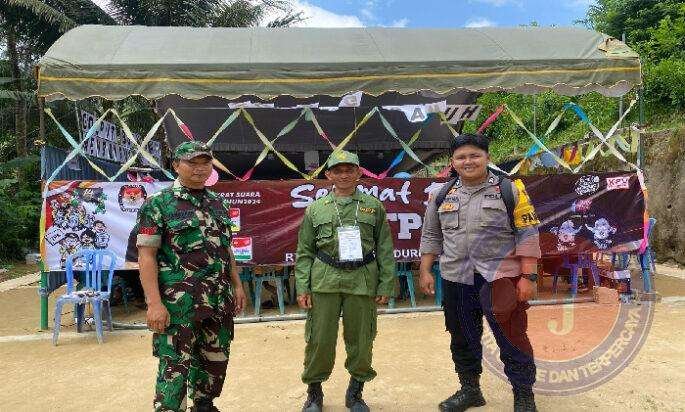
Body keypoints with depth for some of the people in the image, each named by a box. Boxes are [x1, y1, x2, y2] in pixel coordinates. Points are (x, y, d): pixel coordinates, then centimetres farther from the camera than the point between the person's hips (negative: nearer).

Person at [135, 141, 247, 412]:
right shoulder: (158, 204, -7)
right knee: (175, 367, -1)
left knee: (216, 361, 16)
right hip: (179, 302, -6)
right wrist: (154, 303, -19)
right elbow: (146, 256, -11)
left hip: (220, 300, 7)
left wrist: (237, 285, 13)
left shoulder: (218, 204, 12)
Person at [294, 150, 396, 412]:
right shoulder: (316, 209, 8)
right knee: (319, 340, 4)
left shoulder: (374, 207, 7)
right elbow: (304, 252, 7)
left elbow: (385, 250, 7)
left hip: (363, 282, 0)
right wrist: (302, 287, -1)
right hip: (324, 282, 0)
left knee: (361, 341, 8)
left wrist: (386, 285, 1)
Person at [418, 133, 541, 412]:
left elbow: (527, 235, -4)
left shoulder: (509, 190, -3)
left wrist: (528, 277, -9)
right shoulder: (441, 195, 8)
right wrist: (425, 271, 8)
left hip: (500, 278, -4)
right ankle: (469, 389, 34)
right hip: (456, 280, 4)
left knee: (512, 340, 3)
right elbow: (431, 236, 14)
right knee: (463, 339, 16)